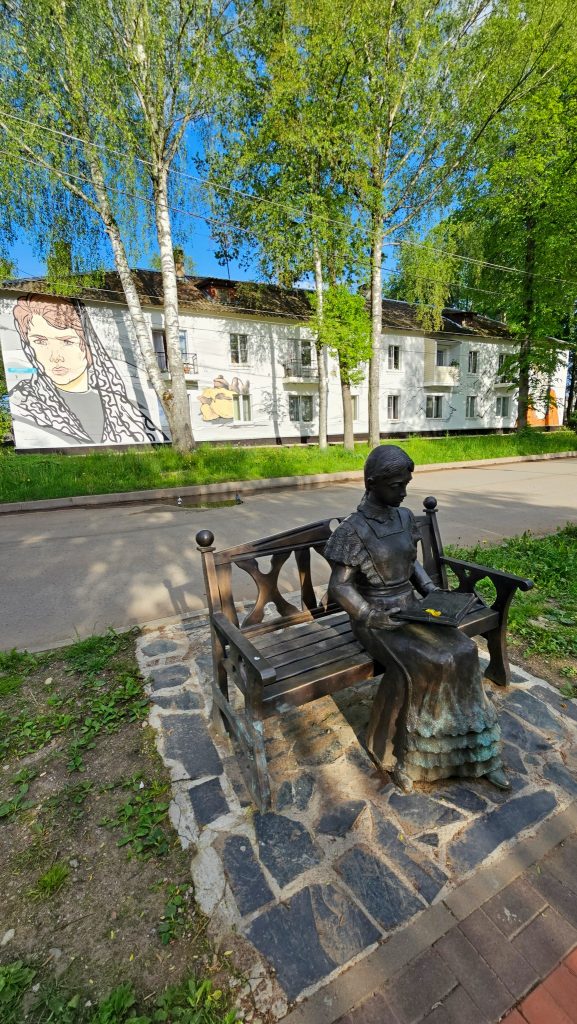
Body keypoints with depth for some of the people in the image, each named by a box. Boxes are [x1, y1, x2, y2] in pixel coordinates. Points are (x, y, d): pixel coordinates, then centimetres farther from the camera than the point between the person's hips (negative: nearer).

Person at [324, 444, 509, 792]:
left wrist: (434, 593, 1)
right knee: (417, 666, -25)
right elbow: (339, 586, -14)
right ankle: (397, 752, 2)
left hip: (411, 608, 6)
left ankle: (477, 754, 6)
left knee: (462, 652, -12)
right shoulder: (353, 530, -17)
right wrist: (371, 617, -23)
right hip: (376, 617, -6)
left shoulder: (406, 518, 3)